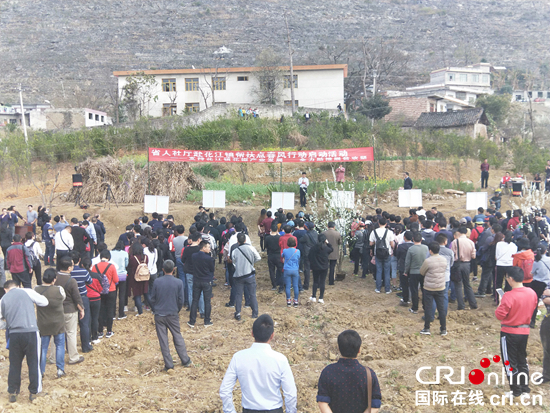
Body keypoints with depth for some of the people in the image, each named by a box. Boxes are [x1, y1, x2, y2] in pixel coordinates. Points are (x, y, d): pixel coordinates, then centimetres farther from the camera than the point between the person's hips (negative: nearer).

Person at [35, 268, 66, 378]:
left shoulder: (36, 289, -14)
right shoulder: (59, 290, -21)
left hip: (43, 324, 2)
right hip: (58, 323, -2)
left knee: (43, 347, 14)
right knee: (60, 345, 15)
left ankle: (41, 371, 19)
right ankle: (60, 369, 18)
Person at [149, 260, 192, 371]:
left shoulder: (157, 281, -6)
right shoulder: (178, 282, -8)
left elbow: (152, 299, -1)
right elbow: (181, 300, -5)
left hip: (159, 315, 0)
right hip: (173, 315, 0)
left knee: (163, 340, 6)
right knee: (178, 337, 14)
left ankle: (169, 365, 9)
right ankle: (186, 361, 20)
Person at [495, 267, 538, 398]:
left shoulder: (509, 296, -26)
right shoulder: (532, 293, -6)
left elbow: (500, 315, -21)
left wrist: (499, 307, -4)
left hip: (509, 333, -6)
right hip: (525, 331, 6)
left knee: (510, 362, 9)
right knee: (522, 359, 22)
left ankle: (516, 390, 16)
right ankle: (525, 386, 31)